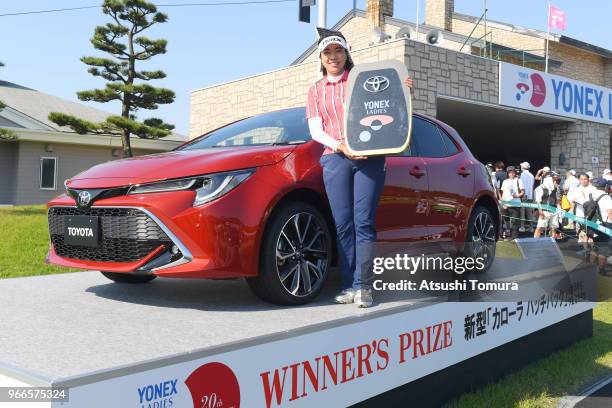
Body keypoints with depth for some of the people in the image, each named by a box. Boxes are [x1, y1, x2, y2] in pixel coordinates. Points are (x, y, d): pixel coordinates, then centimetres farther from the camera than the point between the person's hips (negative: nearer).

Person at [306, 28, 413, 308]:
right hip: (335, 159, 2)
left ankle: (363, 286, -8)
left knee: (363, 223, -8)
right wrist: (340, 145, -10)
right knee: (343, 224, -2)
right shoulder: (316, 91, 20)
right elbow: (315, 130, 9)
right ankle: (349, 285, 2)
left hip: (369, 158, -2)